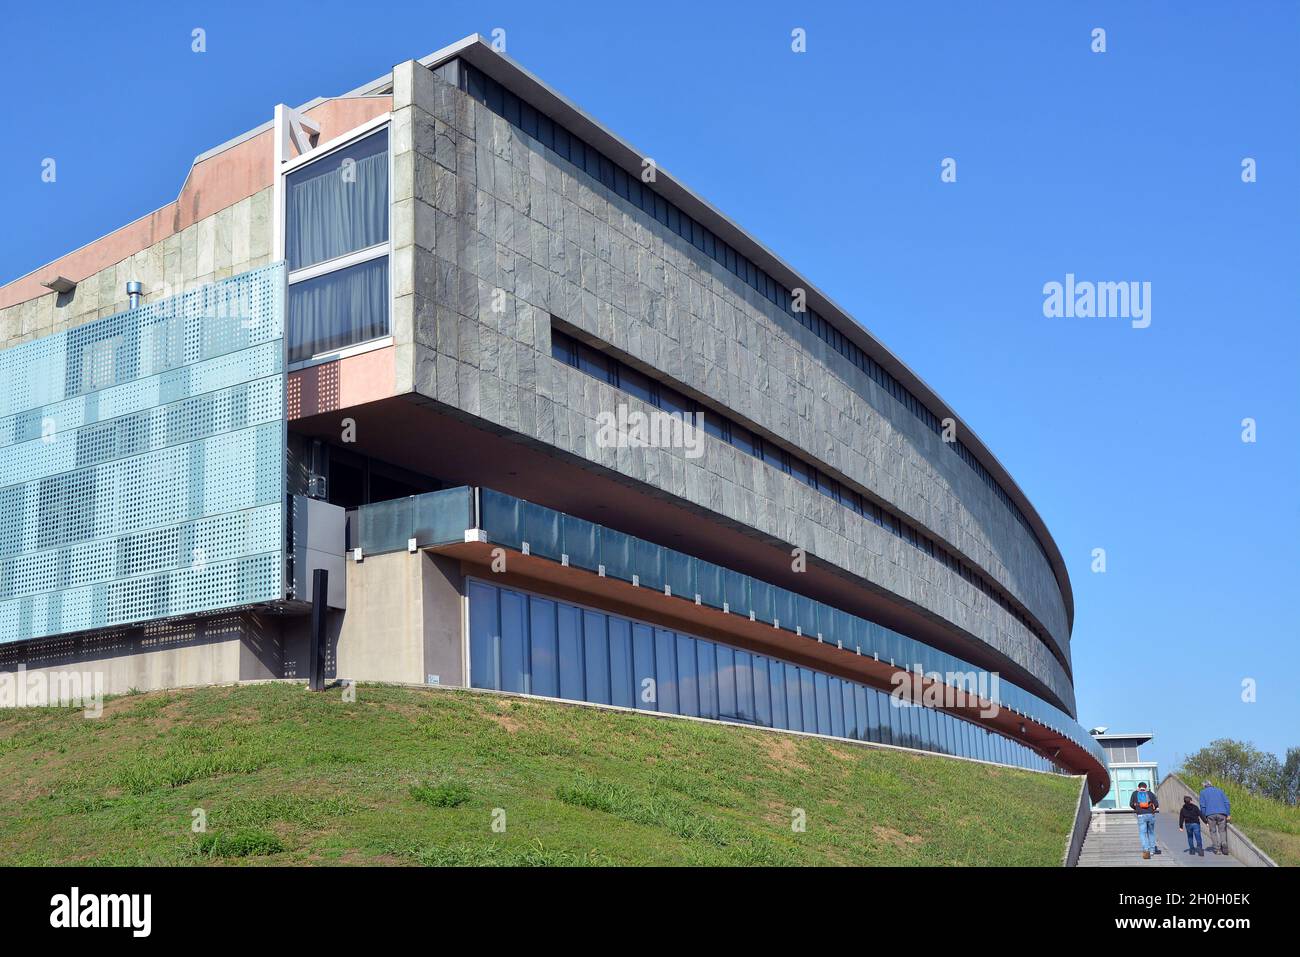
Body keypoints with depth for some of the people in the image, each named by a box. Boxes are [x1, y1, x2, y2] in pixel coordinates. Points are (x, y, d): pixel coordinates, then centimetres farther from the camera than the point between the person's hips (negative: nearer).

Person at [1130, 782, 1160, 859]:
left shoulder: (1135, 793, 9)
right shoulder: (1150, 793, 9)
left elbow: (1131, 804, 5)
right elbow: (1156, 804, 2)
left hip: (1141, 816, -2)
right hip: (1150, 815, 2)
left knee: (1142, 833, -3)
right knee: (1151, 832, 19)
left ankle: (1146, 850, -20)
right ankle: (1152, 849, 25)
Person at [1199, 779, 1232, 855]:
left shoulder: (1203, 792, 12)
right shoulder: (1219, 790, 19)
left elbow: (1202, 806, 3)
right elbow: (1226, 802, 10)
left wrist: (1204, 817, 6)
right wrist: (1228, 814, 8)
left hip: (1210, 814, -2)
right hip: (1221, 813, 2)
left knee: (1213, 831, 7)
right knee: (1222, 830, 9)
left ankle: (1217, 848, -3)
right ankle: (1224, 843, -16)